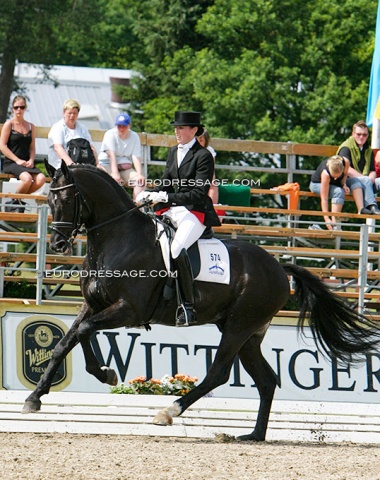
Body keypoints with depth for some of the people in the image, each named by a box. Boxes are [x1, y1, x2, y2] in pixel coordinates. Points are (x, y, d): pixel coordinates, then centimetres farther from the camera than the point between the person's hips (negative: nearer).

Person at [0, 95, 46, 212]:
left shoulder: (30, 127, 15)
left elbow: (32, 148, 16)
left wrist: (31, 160, -5)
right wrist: (17, 160, -12)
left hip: (26, 163, 5)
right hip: (10, 163, -5)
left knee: (41, 179, -23)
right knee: (27, 178, -33)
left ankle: (18, 199, -3)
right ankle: (15, 200, -5)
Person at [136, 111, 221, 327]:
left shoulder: (203, 156, -7)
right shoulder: (174, 152, 17)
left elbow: (198, 194, -15)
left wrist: (166, 197, -22)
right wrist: (149, 195, -1)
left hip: (195, 212, -8)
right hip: (171, 211, 8)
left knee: (177, 248, -32)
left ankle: (189, 307, -28)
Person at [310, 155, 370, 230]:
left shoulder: (346, 162, -28)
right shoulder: (325, 174, -40)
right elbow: (324, 199, -39)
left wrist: (344, 184, -21)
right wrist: (327, 219, -43)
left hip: (336, 183, 6)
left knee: (355, 182, -17)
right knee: (338, 192, -34)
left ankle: (361, 209, -26)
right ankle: (334, 223, -37)